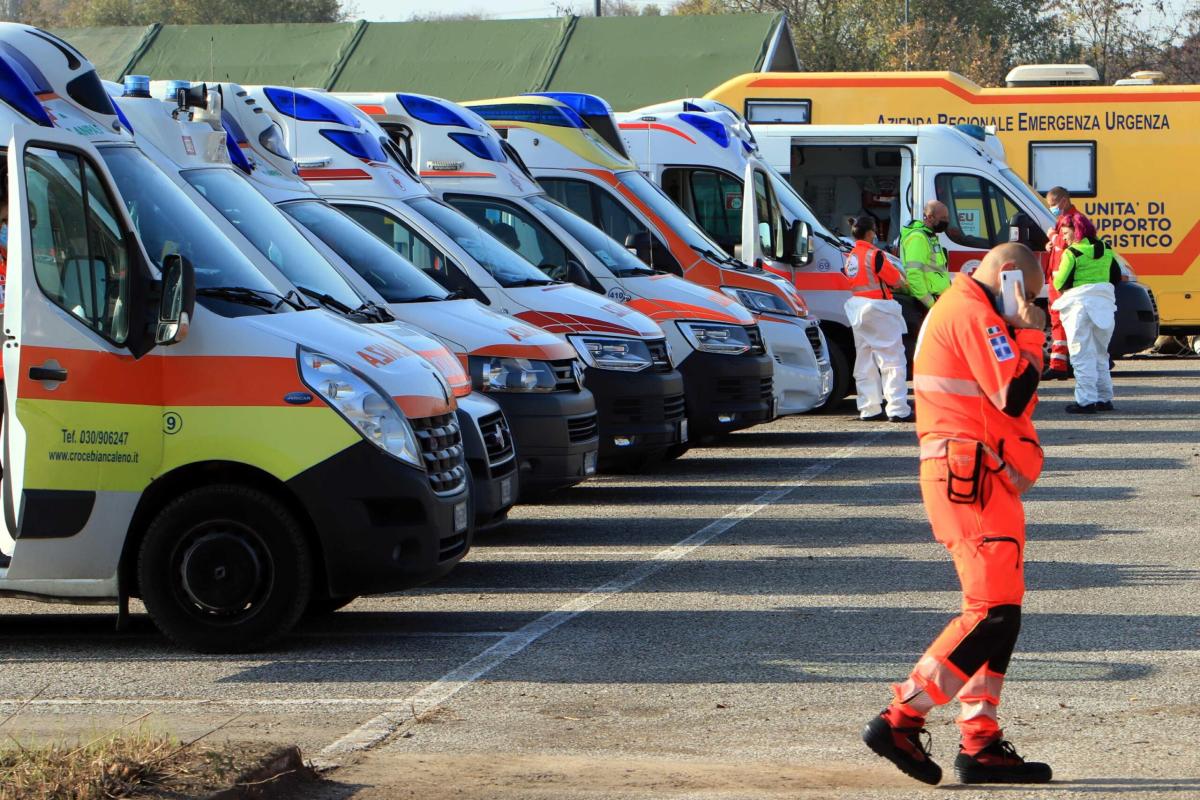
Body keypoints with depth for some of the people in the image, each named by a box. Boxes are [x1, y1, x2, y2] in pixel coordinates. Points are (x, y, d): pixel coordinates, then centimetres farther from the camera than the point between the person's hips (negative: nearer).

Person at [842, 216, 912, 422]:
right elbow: (896, 280, -10)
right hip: (877, 309, -8)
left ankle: (868, 409, 13)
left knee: (865, 361, 12)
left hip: (856, 310, 8)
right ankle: (897, 409, -11)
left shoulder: (849, 258, 11)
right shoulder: (874, 255, -13)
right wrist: (901, 281, 14)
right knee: (892, 359, -6)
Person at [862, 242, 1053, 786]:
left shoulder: (957, 310, 23)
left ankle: (980, 744, 10)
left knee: (995, 609, 10)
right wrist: (1030, 336, -6)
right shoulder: (973, 313, -11)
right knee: (994, 610, -13)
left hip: (979, 478, 11)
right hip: (971, 478, -11)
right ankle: (900, 720, -14)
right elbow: (1014, 394, -18)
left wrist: (1019, 335, 13)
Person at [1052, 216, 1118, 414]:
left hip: (1079, 303, -7)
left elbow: (1061, 283, -10)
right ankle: (1104, 398, 20)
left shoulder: (1072, 253, -9)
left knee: (1082, 355, -5)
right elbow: (1116, 277, 15)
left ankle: (1086, 400, -11)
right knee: (1100, 353, 18)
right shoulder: (1106, 250, 12)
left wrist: (1056, 276, 11)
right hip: (1105, 305, 7)